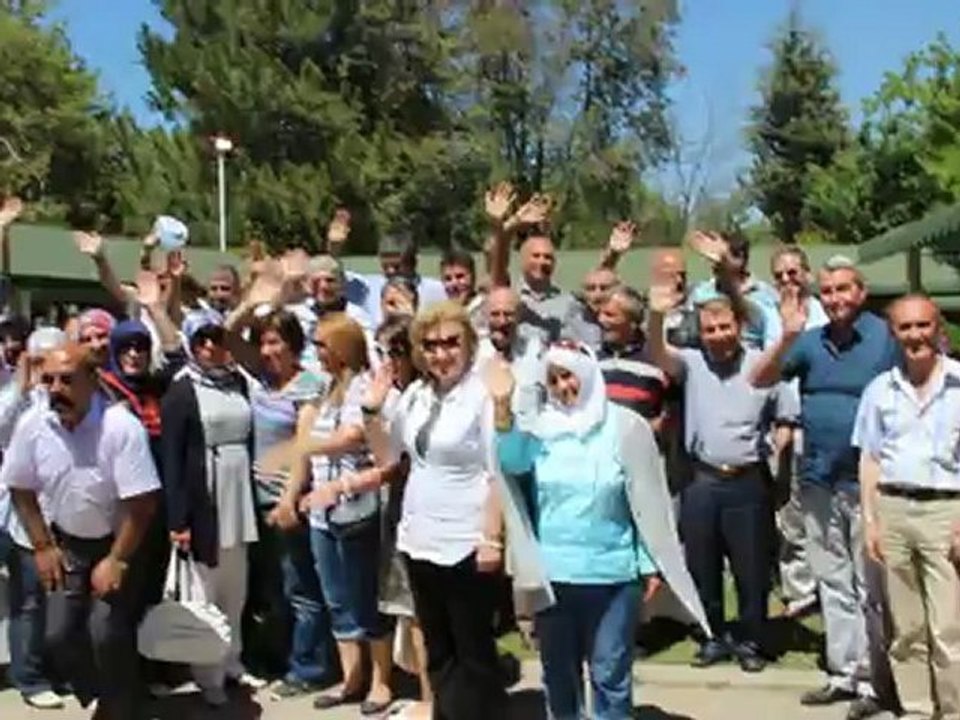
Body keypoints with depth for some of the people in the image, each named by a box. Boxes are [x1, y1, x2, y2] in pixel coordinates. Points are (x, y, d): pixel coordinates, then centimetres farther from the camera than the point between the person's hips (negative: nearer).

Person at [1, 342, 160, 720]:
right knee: (59, 634, 0)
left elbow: (142, 502, -22)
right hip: (65, 543, 4)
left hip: (116, 541, -4)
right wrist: (42, 547, 0)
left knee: (107, 634, -12)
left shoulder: (121, 426, -26)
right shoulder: (31, 424, -12)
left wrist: (117, 561, -18)